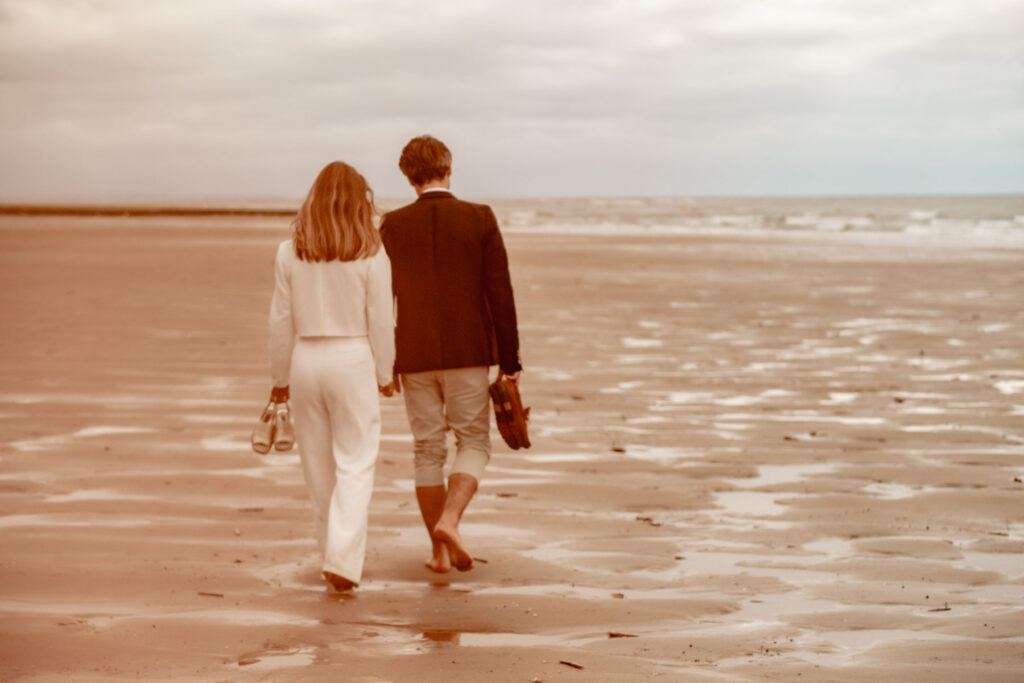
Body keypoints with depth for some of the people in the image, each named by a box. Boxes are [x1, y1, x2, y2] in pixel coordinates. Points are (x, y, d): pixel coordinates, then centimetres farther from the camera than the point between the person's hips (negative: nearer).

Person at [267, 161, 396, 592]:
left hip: (306, 359, 3)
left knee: (319, 466, 15)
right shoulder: (371, 254, -8)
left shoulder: (290, 252, -1)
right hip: (353, 359, -3)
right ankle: (343, 559, -11)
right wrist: (385, 375, 8)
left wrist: (280, 377, 12)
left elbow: (282, 320, 2)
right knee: (355, 465, 2)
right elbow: (381, 322, -5)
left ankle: (337, 554, 25)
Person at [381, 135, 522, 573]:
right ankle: (449, 520, -12)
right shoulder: (480, 219, -5)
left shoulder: (393, 226, -2)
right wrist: (510, 361, 1)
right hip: (468, 352, -1)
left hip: (414, 357, 1)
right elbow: (500, 294, -5)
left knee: (427, 449, 10)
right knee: (474, 442, 11)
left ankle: (440, 551, 13)